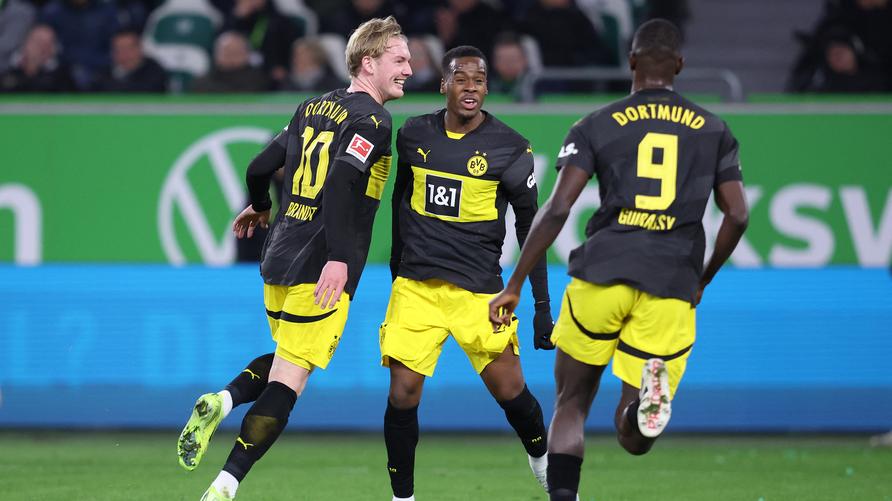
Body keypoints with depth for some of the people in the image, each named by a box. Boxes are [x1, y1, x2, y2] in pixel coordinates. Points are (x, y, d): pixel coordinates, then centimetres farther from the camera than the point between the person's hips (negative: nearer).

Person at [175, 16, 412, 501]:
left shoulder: (313, 107, 14)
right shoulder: (372, 119, -9)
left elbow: (260, 168, 16)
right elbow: (342, 181, -24)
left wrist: (258, 208, 37)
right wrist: (339, 257, -28)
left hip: (277, 261, 8)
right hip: (319, 271, -8)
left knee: (287, 359, 26)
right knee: (289, 379, -6)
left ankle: (223, 401, 0)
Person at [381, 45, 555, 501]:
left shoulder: (509, 149, -6)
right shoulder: (414, 135, 4)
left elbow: (530, 229, -2)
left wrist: (542, 305, -4)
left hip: (478, 288, -2)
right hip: (416, 286, 2)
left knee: (510, 390, 1)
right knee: (403, 392, -7)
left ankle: (542, 461, 31)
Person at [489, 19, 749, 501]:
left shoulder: (597, 126, 6)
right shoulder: (712, 130, 13)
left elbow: (557, 209, -2)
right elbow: (737, 216, 10)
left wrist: (514, 286, 2)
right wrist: (702, 281, 24)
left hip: (602, 273, -1)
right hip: (671, 283, 1)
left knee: (571, 404, 15)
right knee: (634, 439, 3)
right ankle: (649, 392, -32)